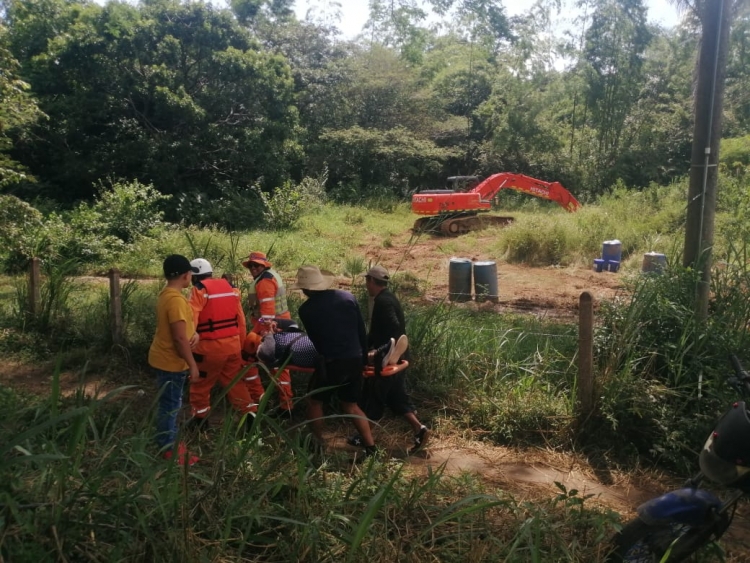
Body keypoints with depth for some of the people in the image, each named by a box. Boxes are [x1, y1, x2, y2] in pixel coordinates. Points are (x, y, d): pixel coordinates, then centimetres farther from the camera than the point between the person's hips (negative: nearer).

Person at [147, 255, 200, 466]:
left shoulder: (166, 295, 7)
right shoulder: (176, 300, -25)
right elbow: (179, 338, -25)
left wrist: (193, 333, -3)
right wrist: (192, 364, -17)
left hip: (165, 358, 10)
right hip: (171, 362, -10)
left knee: (170, 404, 19)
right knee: (170, 406, 2)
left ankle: (170, 444, 32)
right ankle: (170, 451, 14)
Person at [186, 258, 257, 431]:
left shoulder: (200, 290, -7)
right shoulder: (231, 287, 11)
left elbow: (191, 319, -16)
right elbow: (241, 319, 13)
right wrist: (240, 344, 20)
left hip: (211, 346, -6)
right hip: (233, 343, 6)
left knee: (201, 382, 13)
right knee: (234, 380, 18)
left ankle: (200, 418, 23)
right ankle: (250, 412, 15)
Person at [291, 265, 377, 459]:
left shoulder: (306, 309, -4)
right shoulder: (348, 297, 4)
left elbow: (315, 340, 8)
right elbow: (362, 332, 8)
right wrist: (363, 357, 19)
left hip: (331, 363, -4)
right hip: (355, 361, 5)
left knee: (314, 402, 19)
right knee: (350, 405, 20)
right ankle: (371, 447, 17)